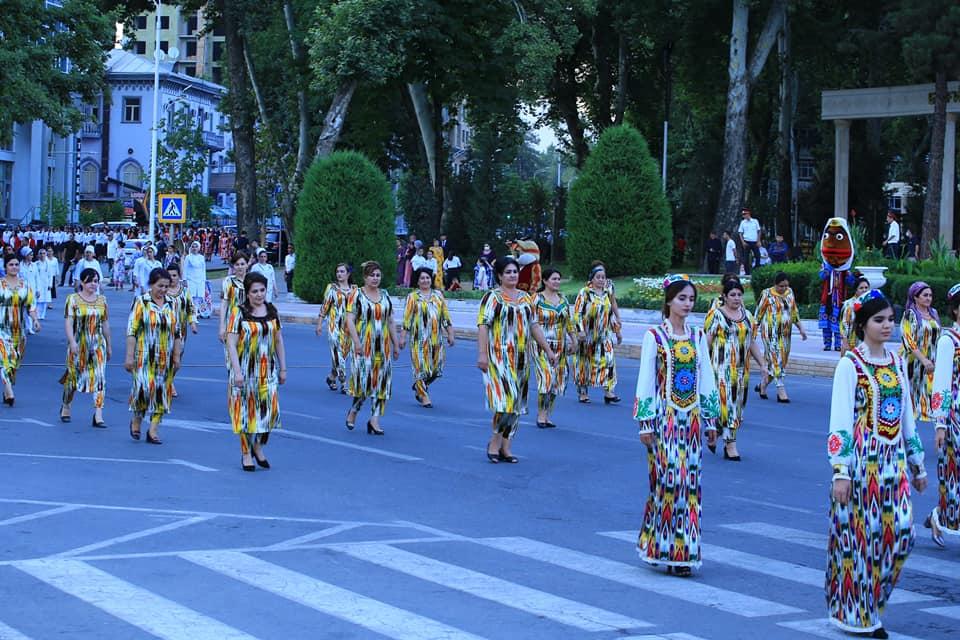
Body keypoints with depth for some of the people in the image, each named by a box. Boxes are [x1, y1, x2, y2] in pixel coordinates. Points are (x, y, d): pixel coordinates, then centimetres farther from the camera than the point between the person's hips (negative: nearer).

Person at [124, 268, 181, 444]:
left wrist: (177, 356, 11)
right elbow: (131, 330, -6)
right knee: (144, 387, -16)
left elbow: (176, 333, 15)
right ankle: (136, 420, 11)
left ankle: (153, 430, 10)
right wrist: (129, 356, -11)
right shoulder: (141, 302, -3)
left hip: (165, 358, 4)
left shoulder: (170, 304, 9)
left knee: (162, 391, 2)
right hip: (145, 356, -4)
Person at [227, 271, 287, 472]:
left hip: (268, 370, 3)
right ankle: (246, 453, 16)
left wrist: (283, 368, 10)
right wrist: (237, 371, -18)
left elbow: (279, 341, 12)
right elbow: (231, 343, -11)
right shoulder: (240, 313, -7)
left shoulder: (272, 311, 6)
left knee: (270, 408, -4)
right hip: (246, 370, -3)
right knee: (246, 410, 3)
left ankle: (258, 446, 19)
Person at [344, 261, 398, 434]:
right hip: (364, 346, -5)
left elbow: (391, 322, 16)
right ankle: (354, 410, 19)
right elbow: (350, 320, -9)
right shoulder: (356, 295, -2)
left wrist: (396, 344, 13)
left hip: (383, 346, 5)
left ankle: (375, 419, 4)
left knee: (381, 382, 0)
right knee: (363, 379, -6)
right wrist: (357, 342, -19)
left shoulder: (385, 295, 13)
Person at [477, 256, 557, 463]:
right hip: (499, 357, -6)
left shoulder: (525, 298, 15)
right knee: (506, 398, -15)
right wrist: (482, 354, -20)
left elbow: (534, 326, 18)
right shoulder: (492, 297, -4)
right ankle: (494, 442, 0)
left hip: (520, 358, 6)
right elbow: (483, 326, -11)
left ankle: (505, 447, 13)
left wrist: (548, 350, 15)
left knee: (516, 403, 6)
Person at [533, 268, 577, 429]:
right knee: (546, 378, -15)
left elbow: (569, 321, 17)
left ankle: (547, 415, 15)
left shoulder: (563, 299, 11)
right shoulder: (537, 299, -6)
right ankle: (540, 415, -6)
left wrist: (574, 340, 14)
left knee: (556, 381, 6)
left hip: (560, 346, 6)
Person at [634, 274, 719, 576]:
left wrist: (710, 421, 10)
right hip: (665, 417, -4)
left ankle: (682, 550, 8)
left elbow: (706, 380, 12)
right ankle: (663, 547, 1)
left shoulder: (698, 337, 10)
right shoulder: (655, 336, -3)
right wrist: (645, 423, -8)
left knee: (689, 481, 2)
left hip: (691, 418, 4)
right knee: (668, 479, -9)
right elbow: (645, 381, -5)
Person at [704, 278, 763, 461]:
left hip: (741, 369, 6)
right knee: (725, 401, -9)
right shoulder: (715, 314, -5)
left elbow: (752, 343, 16)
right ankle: (730, 444, -6)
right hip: (722, 368, -6)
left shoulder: (748, 316, 12)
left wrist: (762, 364, 11)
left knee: (737, 403, 8)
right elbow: (706, 342, -7)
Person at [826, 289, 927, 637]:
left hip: (893, 458, 6)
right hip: (862, 458, -6)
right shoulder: (850, 364, -7)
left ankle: (872, 600, 18)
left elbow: (907, 416, 17)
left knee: (901, 530, -1)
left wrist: (917, 464, 17)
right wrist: (840, 470, -16)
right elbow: (839, 420, -11)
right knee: (859, 533, -1)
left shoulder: (896, 362, 12)